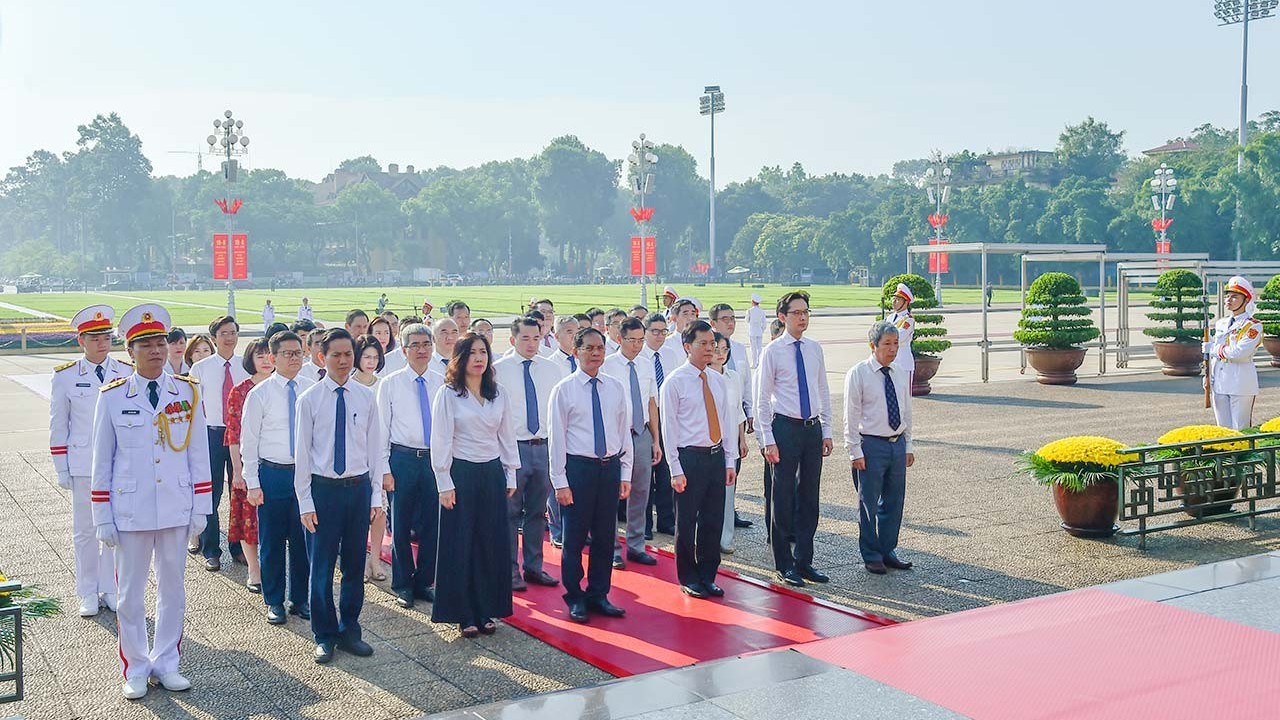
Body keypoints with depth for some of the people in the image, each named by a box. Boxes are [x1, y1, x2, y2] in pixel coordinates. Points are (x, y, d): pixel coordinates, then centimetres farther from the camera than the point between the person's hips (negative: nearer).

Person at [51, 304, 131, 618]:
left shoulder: (127, 374, 2)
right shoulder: (65, 376, -1)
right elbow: (58, 427, 2)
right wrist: (61, 469, 0)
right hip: (83, 466, -1)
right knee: (85, 531, 7)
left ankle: (110, 589, 21)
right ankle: (88, 593, 19)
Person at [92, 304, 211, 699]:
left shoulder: (187, 392, 0)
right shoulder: (112, 396, -4)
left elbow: (199, 454, 3)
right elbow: (102, 461, 0)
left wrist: (201, 508, 2)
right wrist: (102, 517, -1)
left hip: (176, 510, 2)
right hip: (130, 512, -1)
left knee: (173, 590, 12)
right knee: (130, 594, 8)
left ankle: (166, 663, 27)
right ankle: (135, 669, 22)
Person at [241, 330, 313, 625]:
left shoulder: (312, 390, 2)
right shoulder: (260, 394, -5)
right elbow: (248, 441, -3)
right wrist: (252, 483, -6)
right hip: (272, 473, -2)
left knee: (302, 540, 11)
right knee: (271, 541, 7)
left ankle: (301, 599, 26)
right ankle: (274, 601, 22)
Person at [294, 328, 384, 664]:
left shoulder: (366, 397, 2)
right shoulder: (309, 399, -4)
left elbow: (374, 448, 6)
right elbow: (302, 453, -3)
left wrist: (376, 495, 3)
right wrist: (305, 502, -5)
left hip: (359, 487, 2)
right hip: (323, 488, -2)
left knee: (355, 564, 12)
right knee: (321, 566, 5)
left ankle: (350, 631, 27)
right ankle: (325, 636, 20)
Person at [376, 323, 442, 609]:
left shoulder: (441, 383, 4)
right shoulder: (389, 384, -1)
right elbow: (382, 429, -1)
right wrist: (385, 469, -5)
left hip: (435, 458, 2)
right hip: (403, 459, -2)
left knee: (431, 524, 9)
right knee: (401, 526, 6)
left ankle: (424, 582, 25)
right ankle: (402, 585, 22)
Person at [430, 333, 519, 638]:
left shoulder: (499, 395, 8)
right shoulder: (448, 395, -5)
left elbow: (506, 436, 13)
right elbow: (440, 441, -7)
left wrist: (510, 475, 9)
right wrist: (445, 484, -10)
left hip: (493, 473, 4)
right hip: (461, 473, -4)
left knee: (492, 543, 7)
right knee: (459, 545, 1)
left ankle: (486, 611, 18)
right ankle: (464, 614, 12)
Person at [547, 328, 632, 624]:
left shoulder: (615, 388, 7)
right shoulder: (564, 389, -5)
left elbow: (624, 431, 11)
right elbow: (556, 438, -5)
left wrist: (625, 474, 7)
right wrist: (560, 482, -9)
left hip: (610, 467, 4)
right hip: (578, 467, -4)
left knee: (605, 537, 11)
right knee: (574, 538, 4)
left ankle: (599, 595, 25)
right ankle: (575, 599, 18)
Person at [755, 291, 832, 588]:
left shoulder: (815, 349, 8)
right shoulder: (772, 352, -6)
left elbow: (823, 392, 14)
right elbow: (762, 399, -6)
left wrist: (826, 431, 9)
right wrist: (768, 440, -11)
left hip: (813, 428, 5)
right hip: (786, 428, -5)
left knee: (809, 497, 10)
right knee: (784, 497, 2)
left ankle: (804, 561, 21)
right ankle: (784, 565, 13)